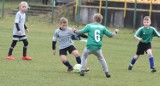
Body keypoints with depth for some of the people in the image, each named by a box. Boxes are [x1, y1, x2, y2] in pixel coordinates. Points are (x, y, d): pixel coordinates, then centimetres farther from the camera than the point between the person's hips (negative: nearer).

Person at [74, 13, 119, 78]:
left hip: (89, 47, -2)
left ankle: (82, 71, 10)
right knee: (101, 59, 23)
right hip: (98, 48, 2)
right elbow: (110, 35, 9)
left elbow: (81, 32, 2)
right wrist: (115, 32, 31)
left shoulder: (89, 26, -2)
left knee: (84, 56, 22)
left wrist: (75, 31, 22)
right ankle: (106, 72, 15)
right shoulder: (102, 27, 4)